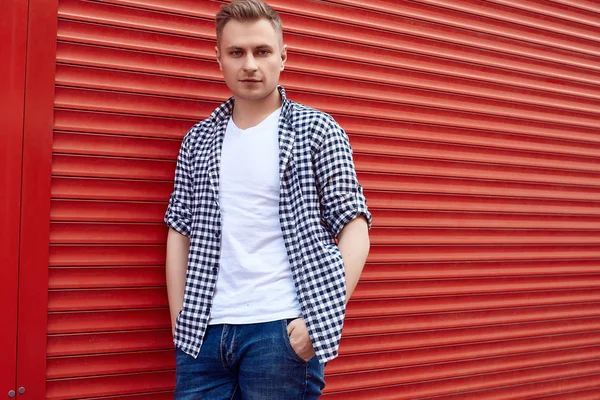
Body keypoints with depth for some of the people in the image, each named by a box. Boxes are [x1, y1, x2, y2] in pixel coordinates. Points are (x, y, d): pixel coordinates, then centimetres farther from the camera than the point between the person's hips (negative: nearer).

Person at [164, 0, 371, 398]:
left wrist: (321, 320, -12)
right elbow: (180, 232, 12)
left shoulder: (318, 130, 0)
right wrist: (179, 320, 4)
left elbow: (354, 228, -3)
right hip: (203, 332, 3)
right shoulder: (198, 141, 10)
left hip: (282, 331, -3)